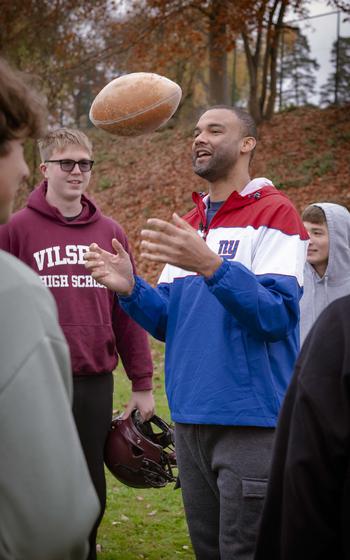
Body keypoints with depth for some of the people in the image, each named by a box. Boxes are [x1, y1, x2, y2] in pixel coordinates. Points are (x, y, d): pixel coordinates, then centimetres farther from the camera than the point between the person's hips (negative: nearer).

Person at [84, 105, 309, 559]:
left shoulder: (274, 214, -7)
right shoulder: (189, 225, 16)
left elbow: (276, 316, -18)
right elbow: (170, 323, 14)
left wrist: (212, 266, -31)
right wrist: (131, 289, -5)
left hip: (251, 418, -7)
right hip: (190, 417, 7)